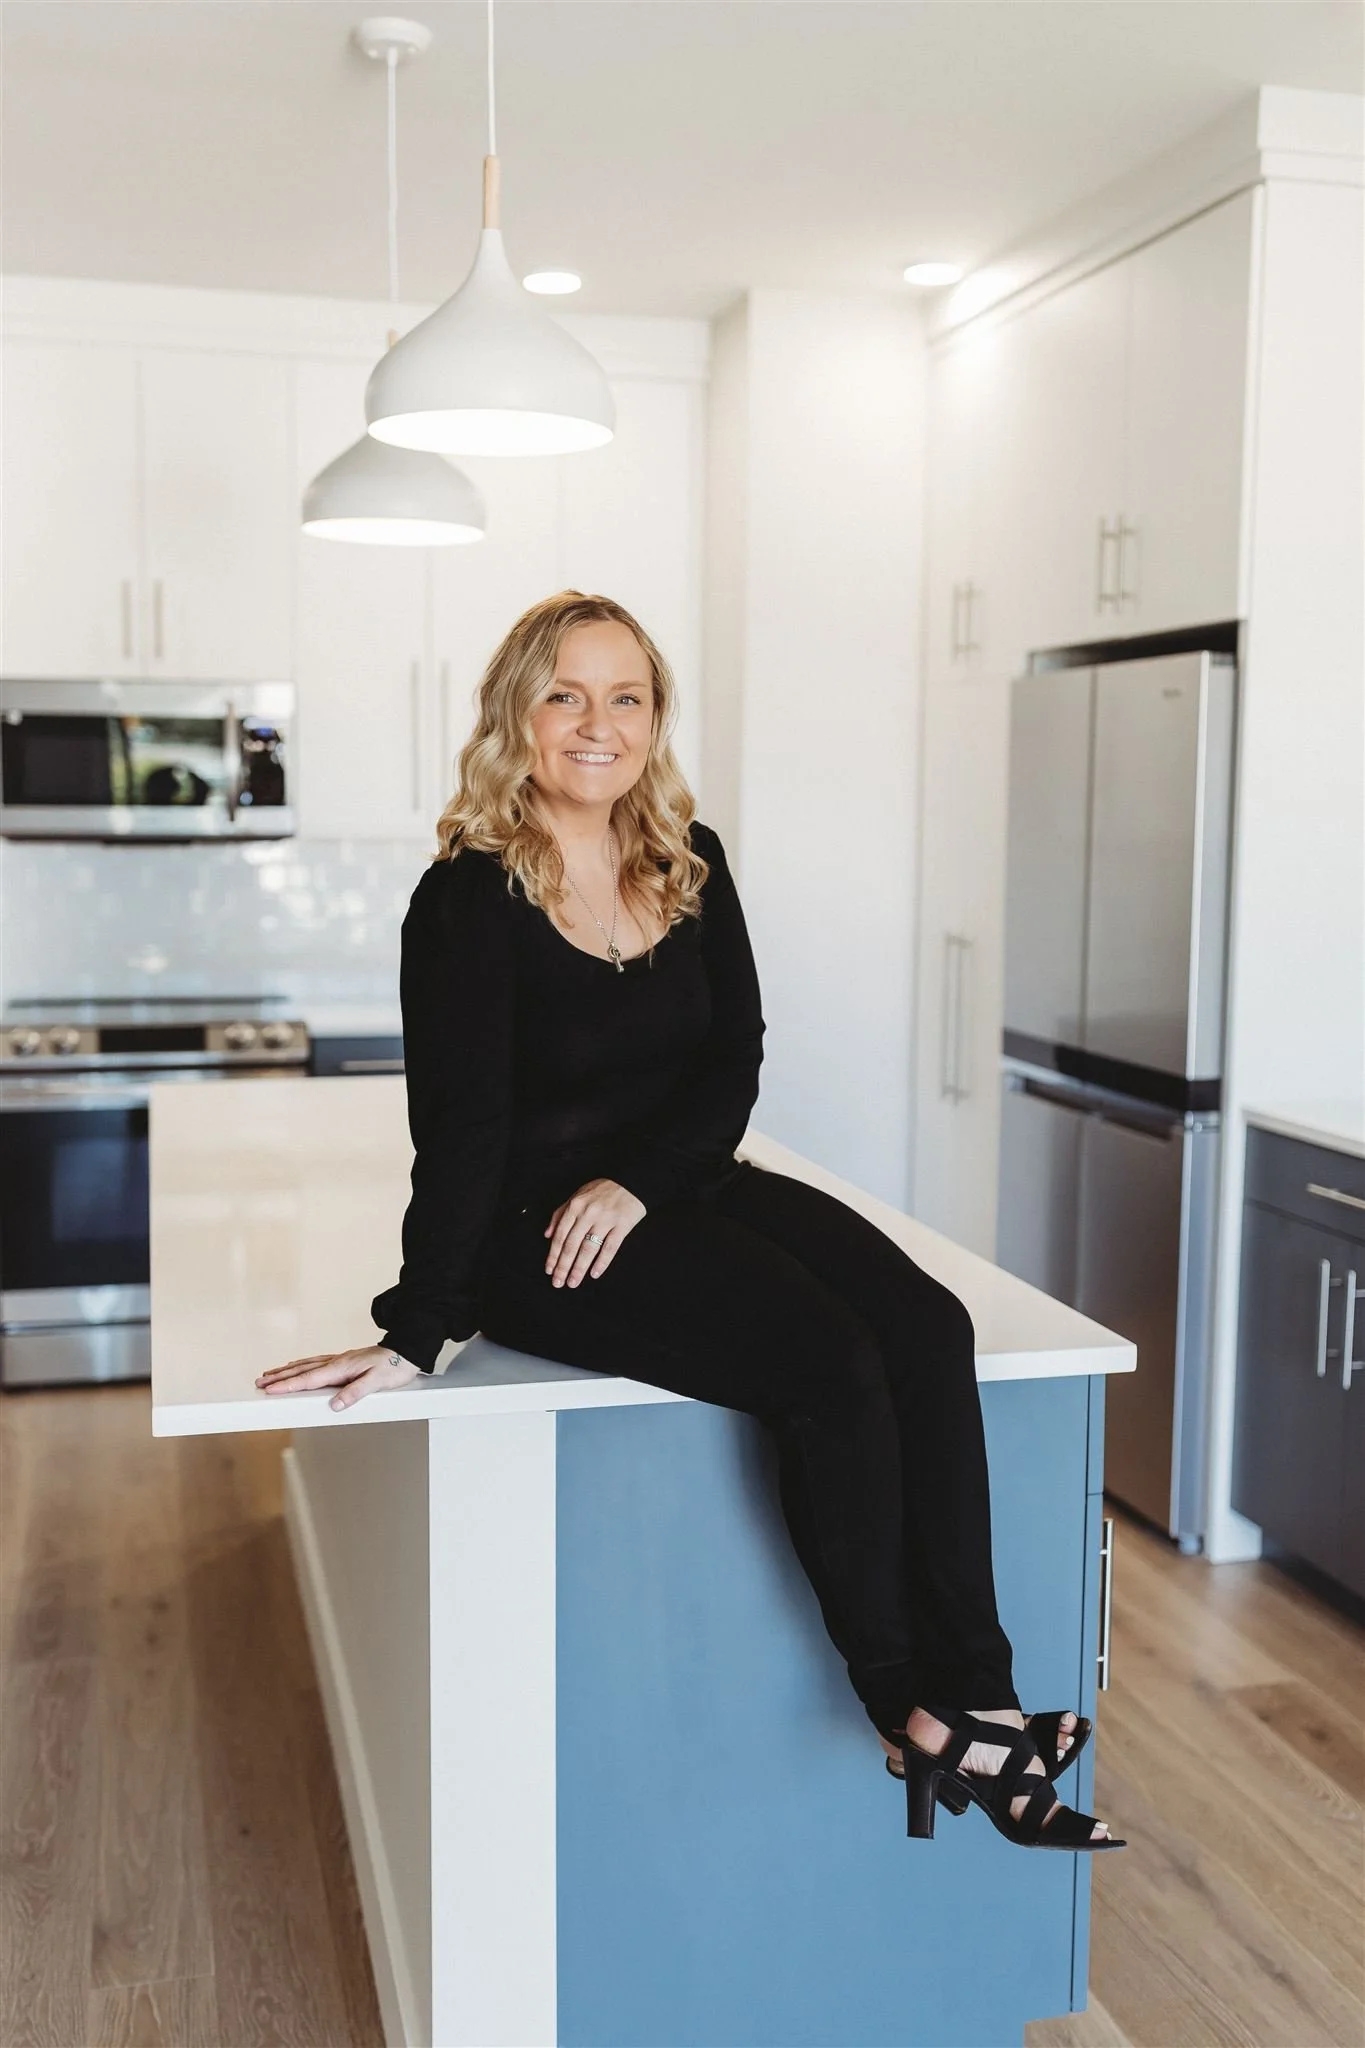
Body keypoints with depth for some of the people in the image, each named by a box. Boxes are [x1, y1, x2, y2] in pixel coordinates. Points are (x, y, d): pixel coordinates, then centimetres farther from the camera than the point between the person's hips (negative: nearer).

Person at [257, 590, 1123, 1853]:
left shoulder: (691, 864, 8)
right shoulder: (470, 897, -9)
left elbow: (734, 1061, 3)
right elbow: (460, 1126, -13)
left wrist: (637, 1183, -13)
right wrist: (417, 1331, -16)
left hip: (685, 1187, 6)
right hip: (538, 1229, -6)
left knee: (928, 1330, -17)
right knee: (834, 1366, -24)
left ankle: (975, 1701, -14)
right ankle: (918, 1720, -6)